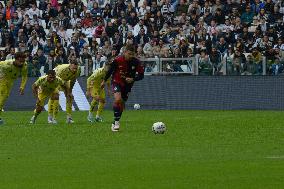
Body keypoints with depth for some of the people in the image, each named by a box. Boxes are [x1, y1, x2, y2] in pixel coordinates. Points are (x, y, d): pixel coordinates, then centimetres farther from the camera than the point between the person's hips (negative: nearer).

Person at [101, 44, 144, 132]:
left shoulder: (136, 62, -16)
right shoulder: (117, 60, -20)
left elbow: (141, 75, -7)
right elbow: (110, 70, -3)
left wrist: (132, 79, -25)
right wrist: (104, 81, 7)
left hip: (127, 84, 3)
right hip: (117, 82, -3)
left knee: (122, 104, 9)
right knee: (118, 99, -27)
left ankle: (114, 124, 24)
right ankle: (116, 121, -19)